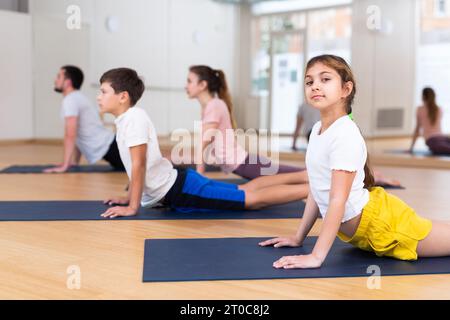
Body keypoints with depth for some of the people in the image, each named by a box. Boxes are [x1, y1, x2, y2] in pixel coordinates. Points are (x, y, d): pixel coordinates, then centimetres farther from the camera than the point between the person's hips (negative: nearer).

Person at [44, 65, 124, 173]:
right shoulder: (78, 98, 21)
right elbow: (78, 134, 28)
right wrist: (75, 161, 27)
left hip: (107, 148, -10)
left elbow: (70, 135, -19)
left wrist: (64, 166, -17)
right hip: (108, 144, 10)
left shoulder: (70, 100, -11)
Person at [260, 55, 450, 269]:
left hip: (380, 221, -8)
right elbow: (317, 191, 8)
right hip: (357, 232, 8)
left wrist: (316, 256, -29)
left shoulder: (346, 134, -23)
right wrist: (298, 238, 9)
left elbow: (338, 199, -27)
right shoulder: (317, 130, 3)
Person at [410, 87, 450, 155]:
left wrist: (411, 148, 23)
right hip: (443, 137, 5)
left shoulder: (420, 109, 13)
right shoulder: (439, 109, 25)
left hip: (432, 140, -5)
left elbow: (417, 129, 16)